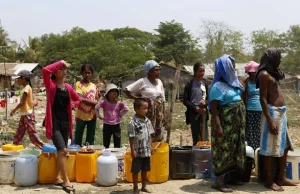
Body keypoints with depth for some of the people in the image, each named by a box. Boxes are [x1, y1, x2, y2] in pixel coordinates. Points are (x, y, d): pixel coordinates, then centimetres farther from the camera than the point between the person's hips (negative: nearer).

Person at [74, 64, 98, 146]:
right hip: (81, 115, -5)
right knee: (78, 139, 1)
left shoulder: (94, 86, 12)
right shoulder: (78, 84, -4)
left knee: (90, 140, 11)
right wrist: (93, 102, -16)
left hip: (92, 115, 5)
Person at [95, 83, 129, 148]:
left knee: (117, 145, 5)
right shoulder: (104, 102, -8)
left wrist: (120, 115, 4)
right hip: (107, 126, -1)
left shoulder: (119, 103, -3)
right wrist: (99, 116, -5)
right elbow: (96, 108, -8)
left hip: (116, 126, 1)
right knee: (106, 145, 8)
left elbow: (126, 109, 11)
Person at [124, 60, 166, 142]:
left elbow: (162, 99, 14)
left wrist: (163, 114, 11)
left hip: (158, 112, 6)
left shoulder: (159, 82, 10)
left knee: (159, 136, 8)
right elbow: (126, 90, -8)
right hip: (148, 112, -6)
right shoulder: (142, 82, -8)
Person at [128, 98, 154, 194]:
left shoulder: (147, 121, 4)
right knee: (135, 170, 6)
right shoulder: (133, 122, -15)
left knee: (145, 169, 15)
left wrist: (150, 146, 8)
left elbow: (150, 135, 11)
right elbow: (131, 138, -13)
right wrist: (132, 150, -14)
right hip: (138, 151, -6)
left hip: (147, 151, 6)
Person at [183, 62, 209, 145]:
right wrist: (196, 108, -16)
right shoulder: (189, 85, -4)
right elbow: (185, 101, -6)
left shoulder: (205, 84, 10)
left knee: (205, 138, 3)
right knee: (196, 139, -2)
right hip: (194, 113, -4)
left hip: (203, 112, 4)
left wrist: (205, 102, -9)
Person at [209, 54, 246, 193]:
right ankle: (219, 181, 1)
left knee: (234, 150, 13)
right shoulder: (218, 86, -16)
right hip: (225, 124, -9)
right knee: (224, 150, -5)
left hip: (236, 124, 9)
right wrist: (218, 126, -25)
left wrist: (242, 119, 18)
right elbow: (213, 108, -20)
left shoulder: (232, 83, 11)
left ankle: (230, 176, 24)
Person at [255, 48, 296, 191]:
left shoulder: (273, 73, 17)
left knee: (284, 146, 14)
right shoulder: (264, 74, -11)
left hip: (282, 112, 10)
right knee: (270, 148, -2)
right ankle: (269, 181, 7)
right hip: (272, 112, -10)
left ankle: (281, 178, 23)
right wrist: (270, 121, -21)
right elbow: (263, 99, -16)